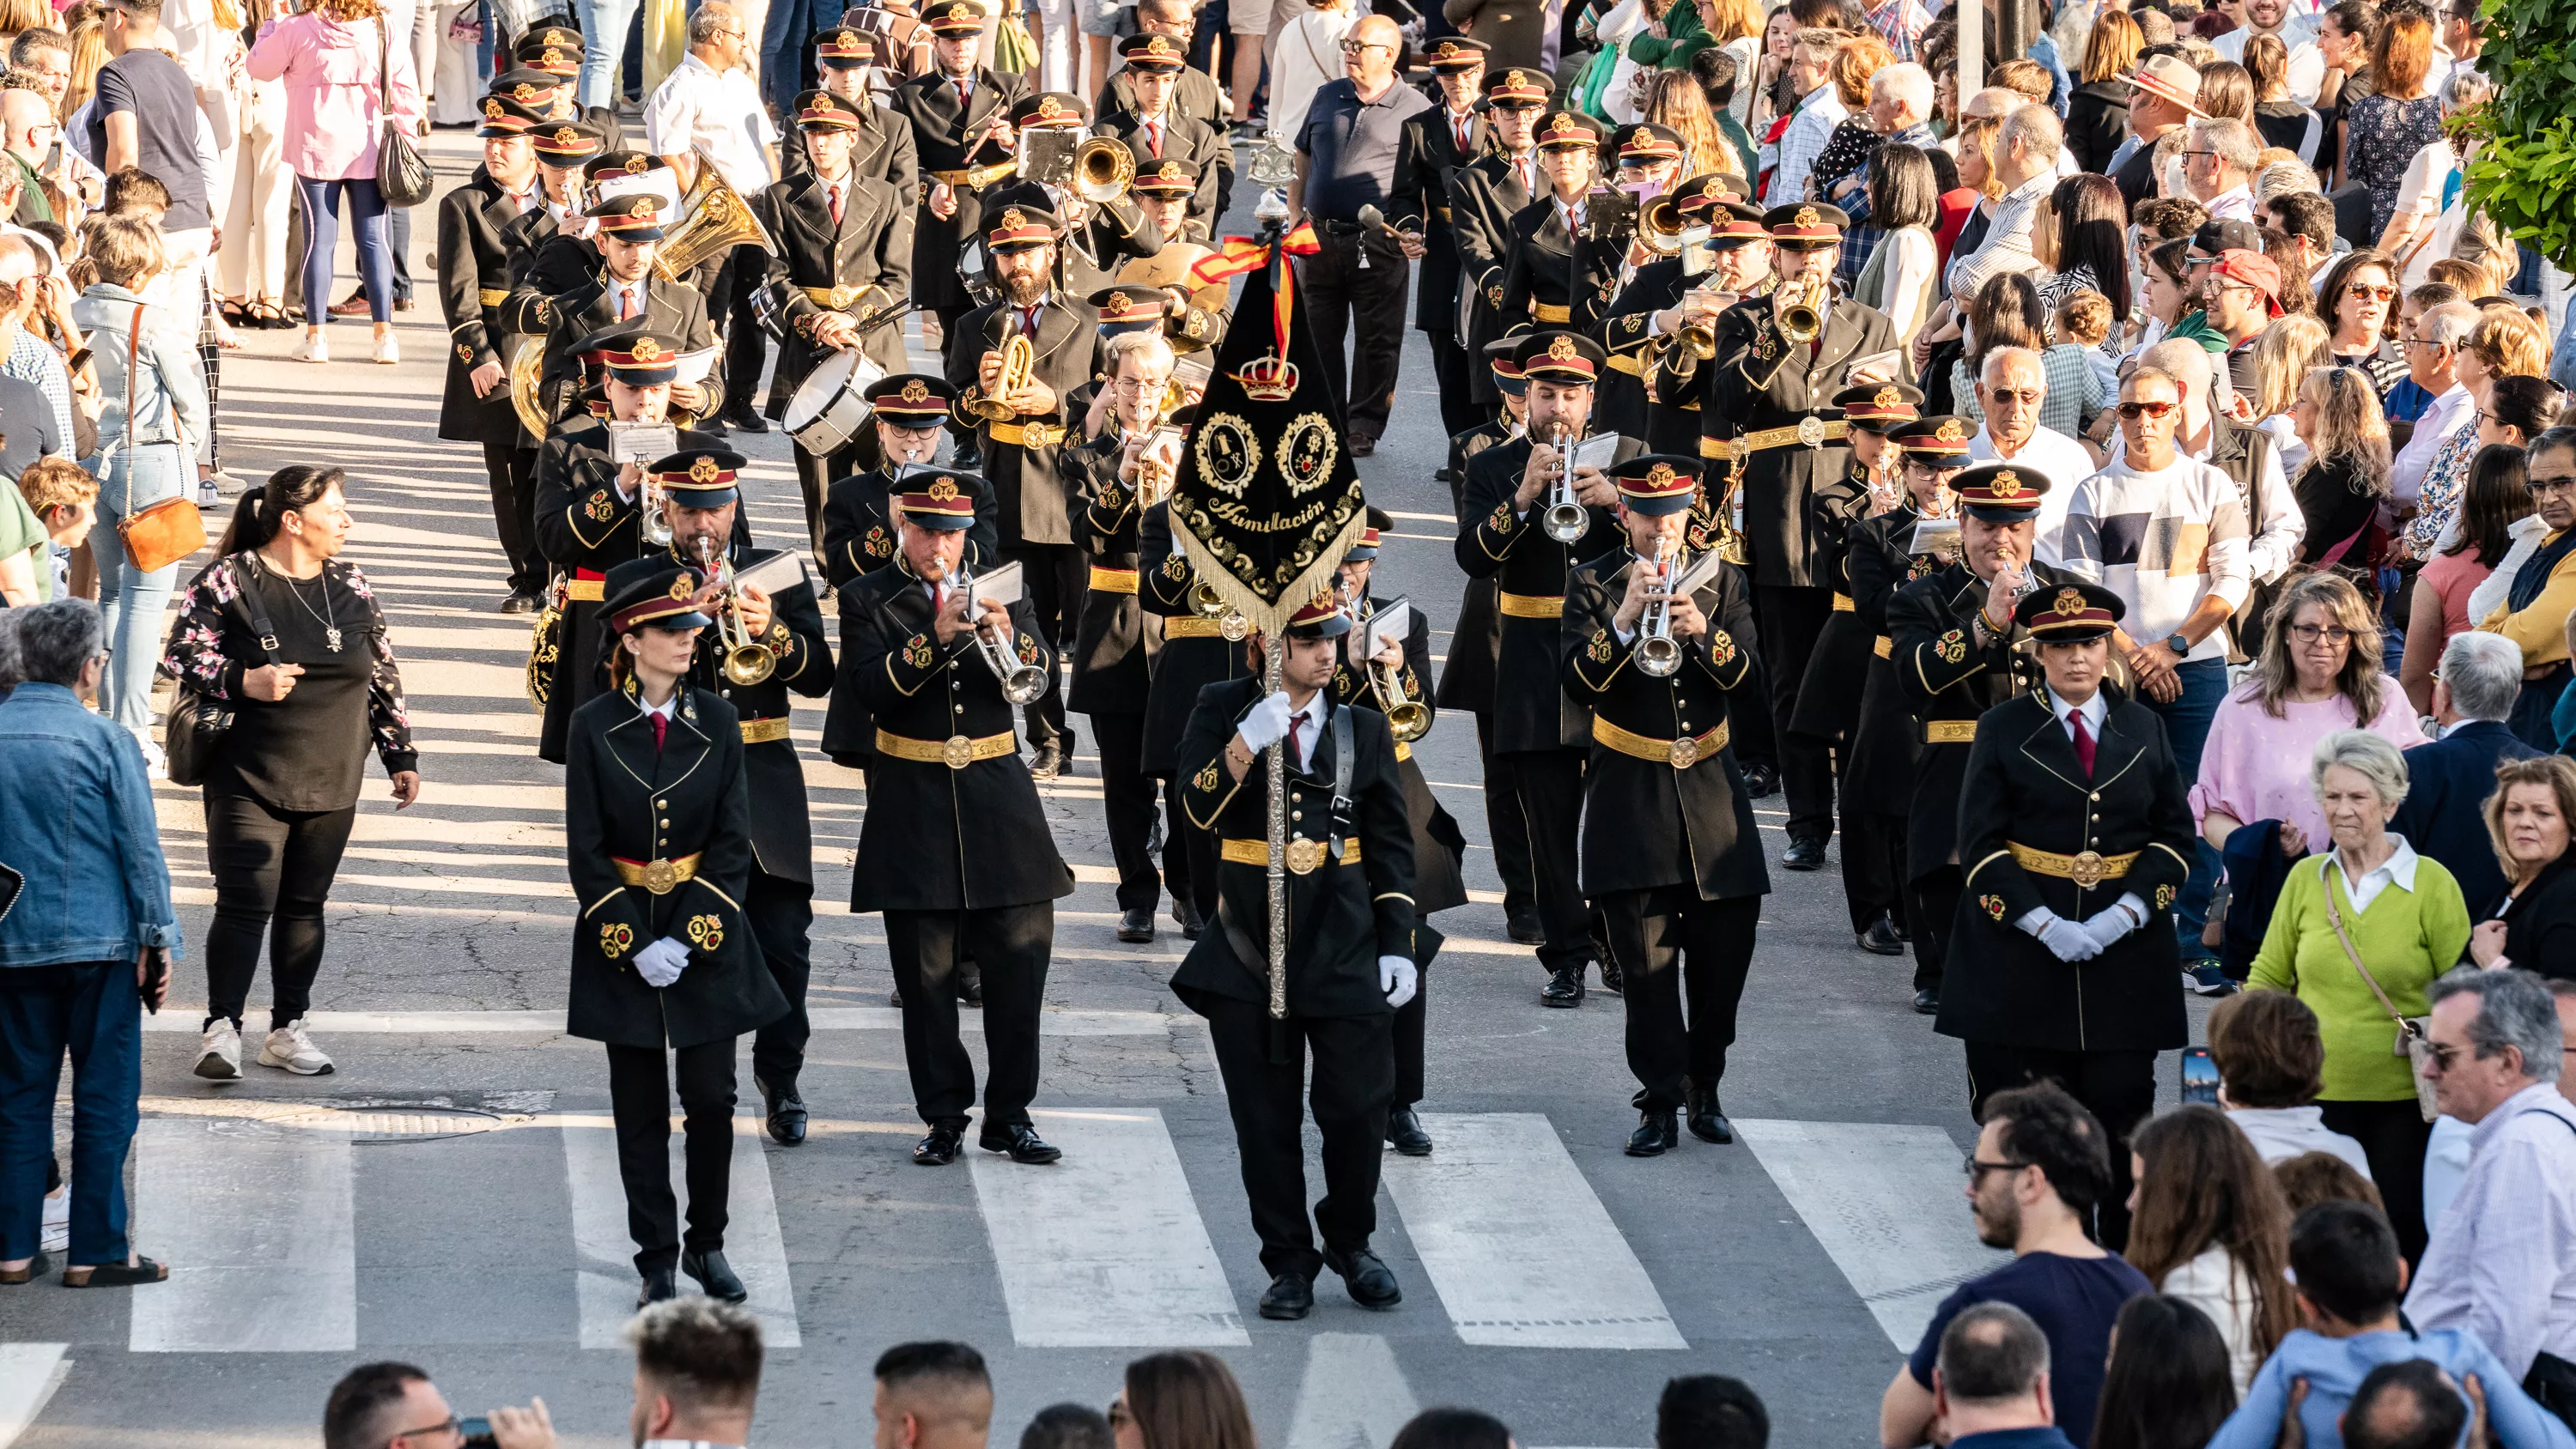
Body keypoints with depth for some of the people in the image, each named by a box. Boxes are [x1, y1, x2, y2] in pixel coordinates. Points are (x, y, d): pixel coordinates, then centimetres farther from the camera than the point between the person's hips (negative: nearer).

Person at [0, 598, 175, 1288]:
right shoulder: (105, 741, -10)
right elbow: (141, 849, -7)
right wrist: (159, 939, 0)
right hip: (100, 944, -3)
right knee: (104, 1100, 3)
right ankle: (96, 1251, 3)